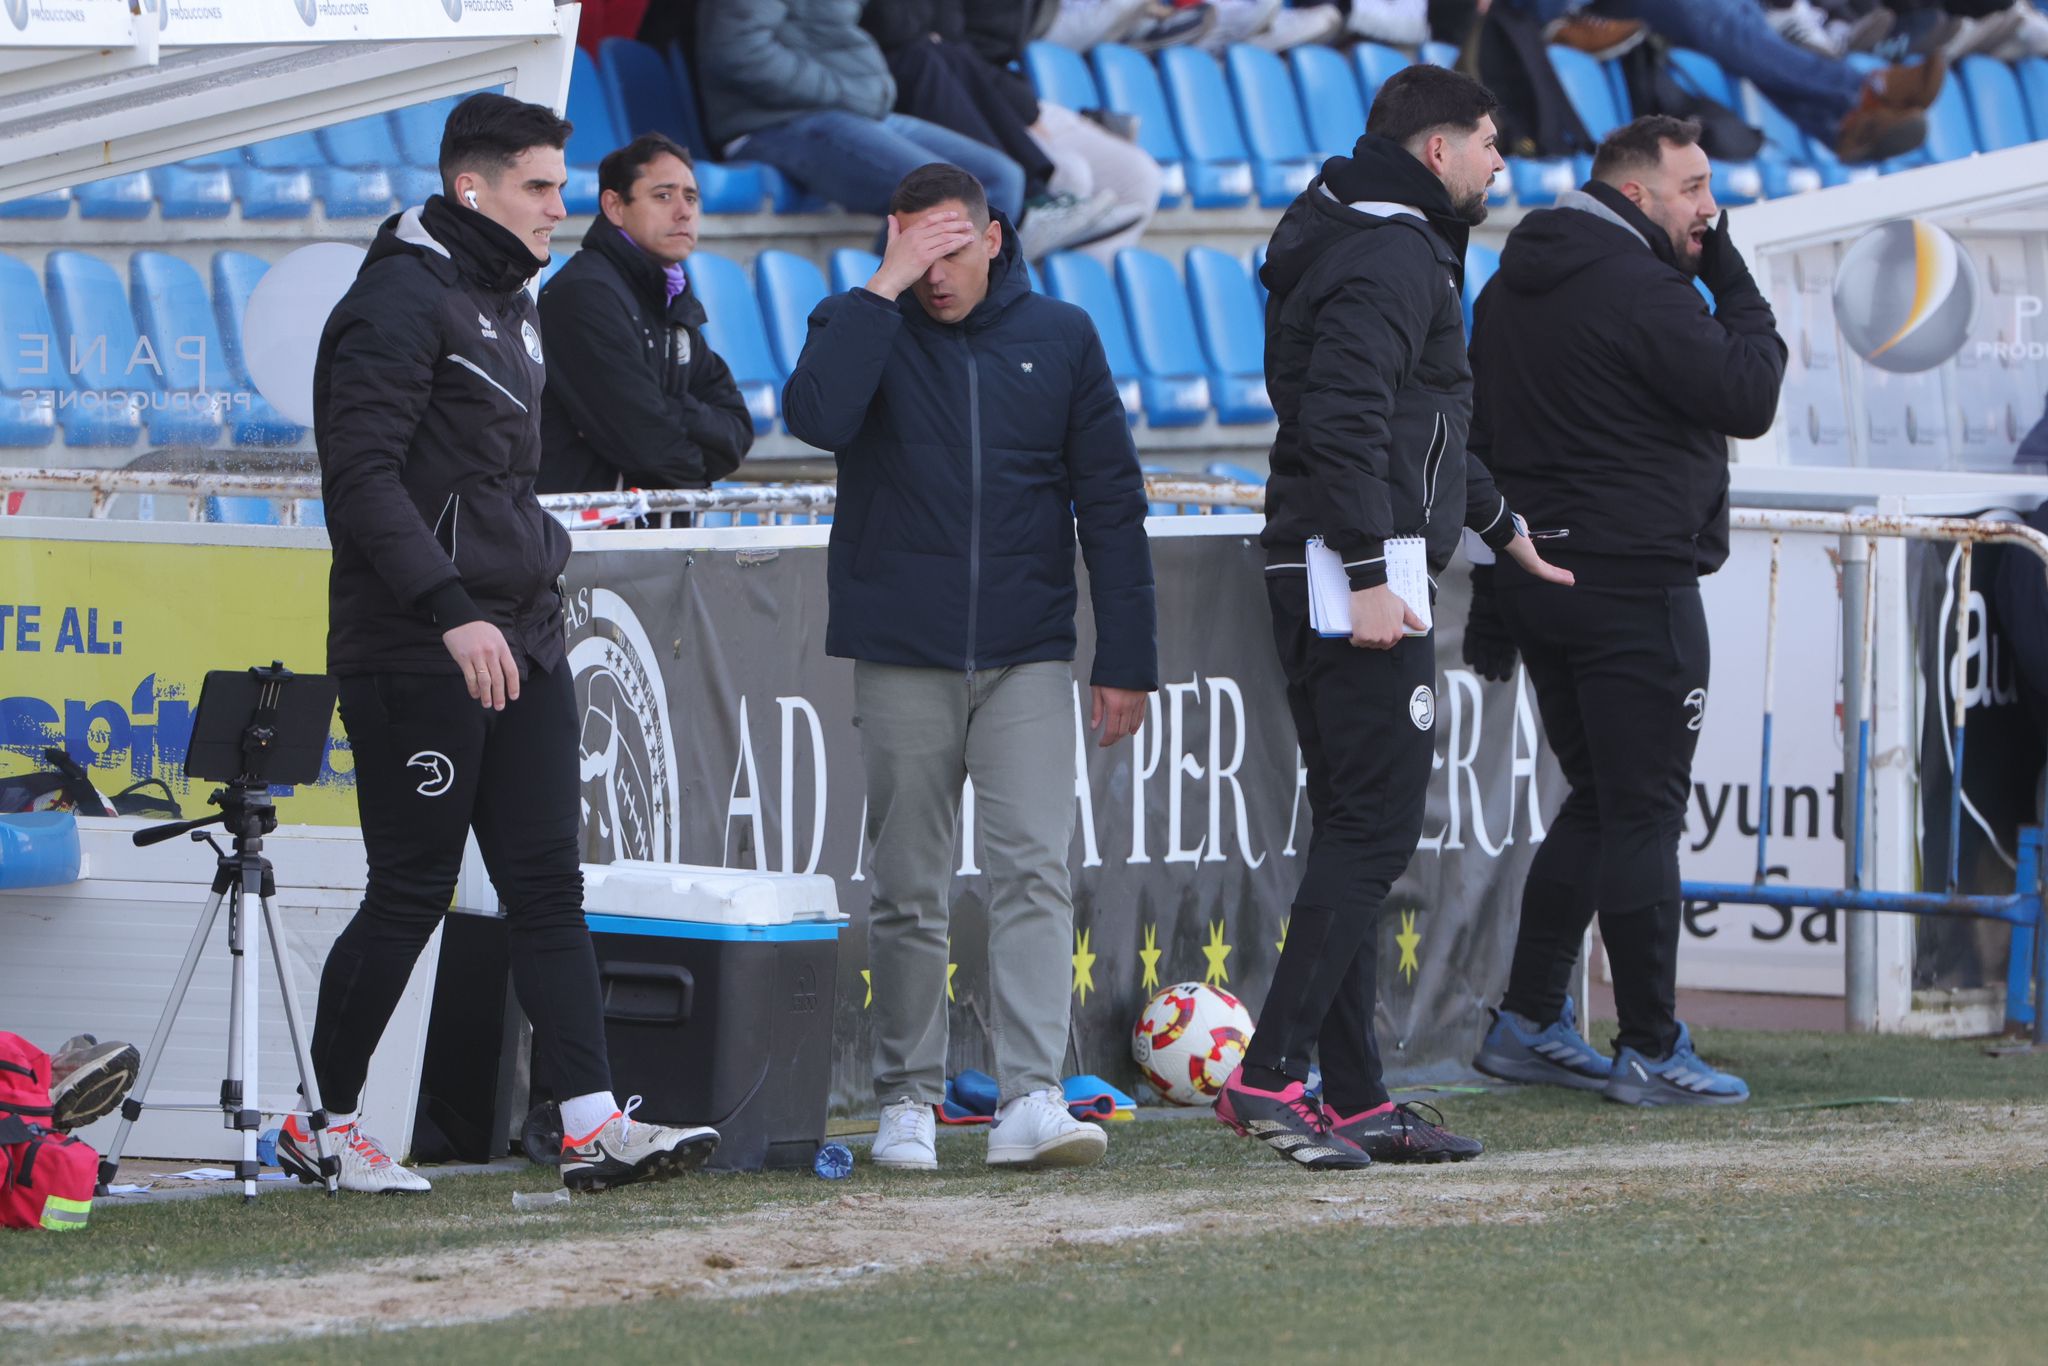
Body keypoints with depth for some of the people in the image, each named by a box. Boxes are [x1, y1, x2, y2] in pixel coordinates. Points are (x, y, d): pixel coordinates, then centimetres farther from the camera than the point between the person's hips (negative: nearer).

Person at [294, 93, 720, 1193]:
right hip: (415, 655, -9)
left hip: (520, 644, 9)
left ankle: (591, 1125, -5)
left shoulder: (508, 305, 18)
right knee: (411, 893, -3)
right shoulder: (401, 301, -12)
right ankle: (322, 1124, 9)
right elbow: (363, 478, -19)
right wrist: (453, 613, -25)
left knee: (547, 885, 1)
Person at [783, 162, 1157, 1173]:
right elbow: (817, 416, -20)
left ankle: (1031, 1099, -18)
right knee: (908, 892, 4)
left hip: (1026, 659, 0)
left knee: (1033, 871, -12)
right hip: (900, 659, 0)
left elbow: (1109, 501, 10)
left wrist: (1126, 660, 5)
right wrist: (886, 287, -17)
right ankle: (907, 1101, 13)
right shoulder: (864, 327, 3)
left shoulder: (1058, 338, 8)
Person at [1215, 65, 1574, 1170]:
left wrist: (1500, 525, 43)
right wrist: (1367, 576, -27)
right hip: (1352, 575, -11)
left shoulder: (1398, 246, 22)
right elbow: (1345, 424, -23)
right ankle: (1270, 1076, -17)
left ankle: (1355, 1097, 12)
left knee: (1356, 831, 10)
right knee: (1374, 831, -12)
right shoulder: (1389, 258, -12)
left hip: (1335, 575, 11)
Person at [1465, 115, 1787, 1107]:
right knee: (1643, 812, -4)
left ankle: (1527, 1023, 16)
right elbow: (1749, 399, -17)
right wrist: (1733, 281, -5)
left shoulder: (1512, 290, 14)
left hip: (1539, 571, 9)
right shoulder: (1642, 291, -15)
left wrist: (1494, 600, 20)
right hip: (1636, 579, -9)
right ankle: (1651, 1052, -2)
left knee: (1599, 800, 17)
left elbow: (1480, 436, 17)